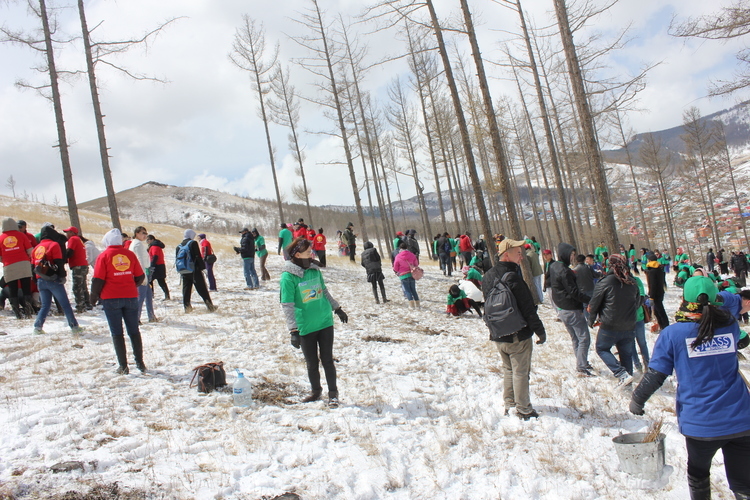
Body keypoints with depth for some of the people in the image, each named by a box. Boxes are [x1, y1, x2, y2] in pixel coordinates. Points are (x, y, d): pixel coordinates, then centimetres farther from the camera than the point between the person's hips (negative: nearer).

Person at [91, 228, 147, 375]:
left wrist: (94, 297, 6)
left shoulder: (104, 256, -5)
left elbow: (98, 280, -8)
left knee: (117, 333, 4)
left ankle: (123, 366, 2)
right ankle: (140, 363, 12)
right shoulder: (130, 254, 4)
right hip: (130, 297, 3)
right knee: (134, 331, 12)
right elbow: (140, 276, 6)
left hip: (111, 299, -3)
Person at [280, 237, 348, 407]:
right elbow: (287, 305, -14)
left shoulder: (315, 269, 1)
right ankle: (316, 392, 32)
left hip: (325, 323, 3)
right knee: (312, 363, 10)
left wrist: (337, 308, 22)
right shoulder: (288, 276, -14)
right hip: (305, 327, -3)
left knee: (327, 360, 6)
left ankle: (333, 393, 20)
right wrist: (293, 330, -19)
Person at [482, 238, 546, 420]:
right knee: (521, 372, 4)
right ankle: (523, 410, 13)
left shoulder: (488, 276, 4)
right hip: (518, 336, -7)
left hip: (497, 335, 7)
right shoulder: (513, 277, -23)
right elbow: (528, 308, -20)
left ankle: (509, 406, 27)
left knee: (508, 370, 20)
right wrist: (540, 330, -10)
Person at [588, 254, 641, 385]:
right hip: (629, 328, 5)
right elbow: (638, 304, 15)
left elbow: (594, 304, -8)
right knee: (626, 354, 18)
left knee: (602, 349, 13)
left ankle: (622, 374, -3)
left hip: (609, 327, -5)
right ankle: (627, 379, 24)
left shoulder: (605, 282, -14)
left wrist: (591, 321, 8)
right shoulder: (632, 283, 1)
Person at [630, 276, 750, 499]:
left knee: (698, 473, 24)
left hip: (701, 423, -2)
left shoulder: (672, 334, -9)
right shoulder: (730, 325, -1)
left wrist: (637, 400, 7)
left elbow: (655, 375, -6)